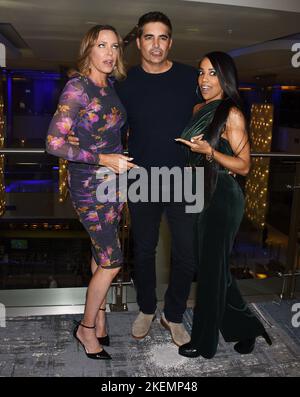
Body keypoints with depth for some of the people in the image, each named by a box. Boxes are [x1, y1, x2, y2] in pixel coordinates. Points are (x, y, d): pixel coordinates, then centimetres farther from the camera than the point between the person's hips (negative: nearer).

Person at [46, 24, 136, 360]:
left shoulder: (111, 86, 8)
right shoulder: (77, 87, -15)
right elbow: (53, 143, -20)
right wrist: (102, 159, -22)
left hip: (114, 179, 7)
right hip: (89, 184, -7)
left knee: (101, 254, 15)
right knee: (112, 260, -3)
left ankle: (99, 319, 32)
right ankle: (86, 329, 19)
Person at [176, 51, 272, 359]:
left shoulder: (231, 114, -11)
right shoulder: (200, 110, 12)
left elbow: (243, 165, -13)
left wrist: (209, 151, -24)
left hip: (222, 198, -8)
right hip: (201, 195, 8)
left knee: (211, 267, 4)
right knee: (212, 266, 15)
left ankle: (204, 342, 23)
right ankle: (245, 327, 34)